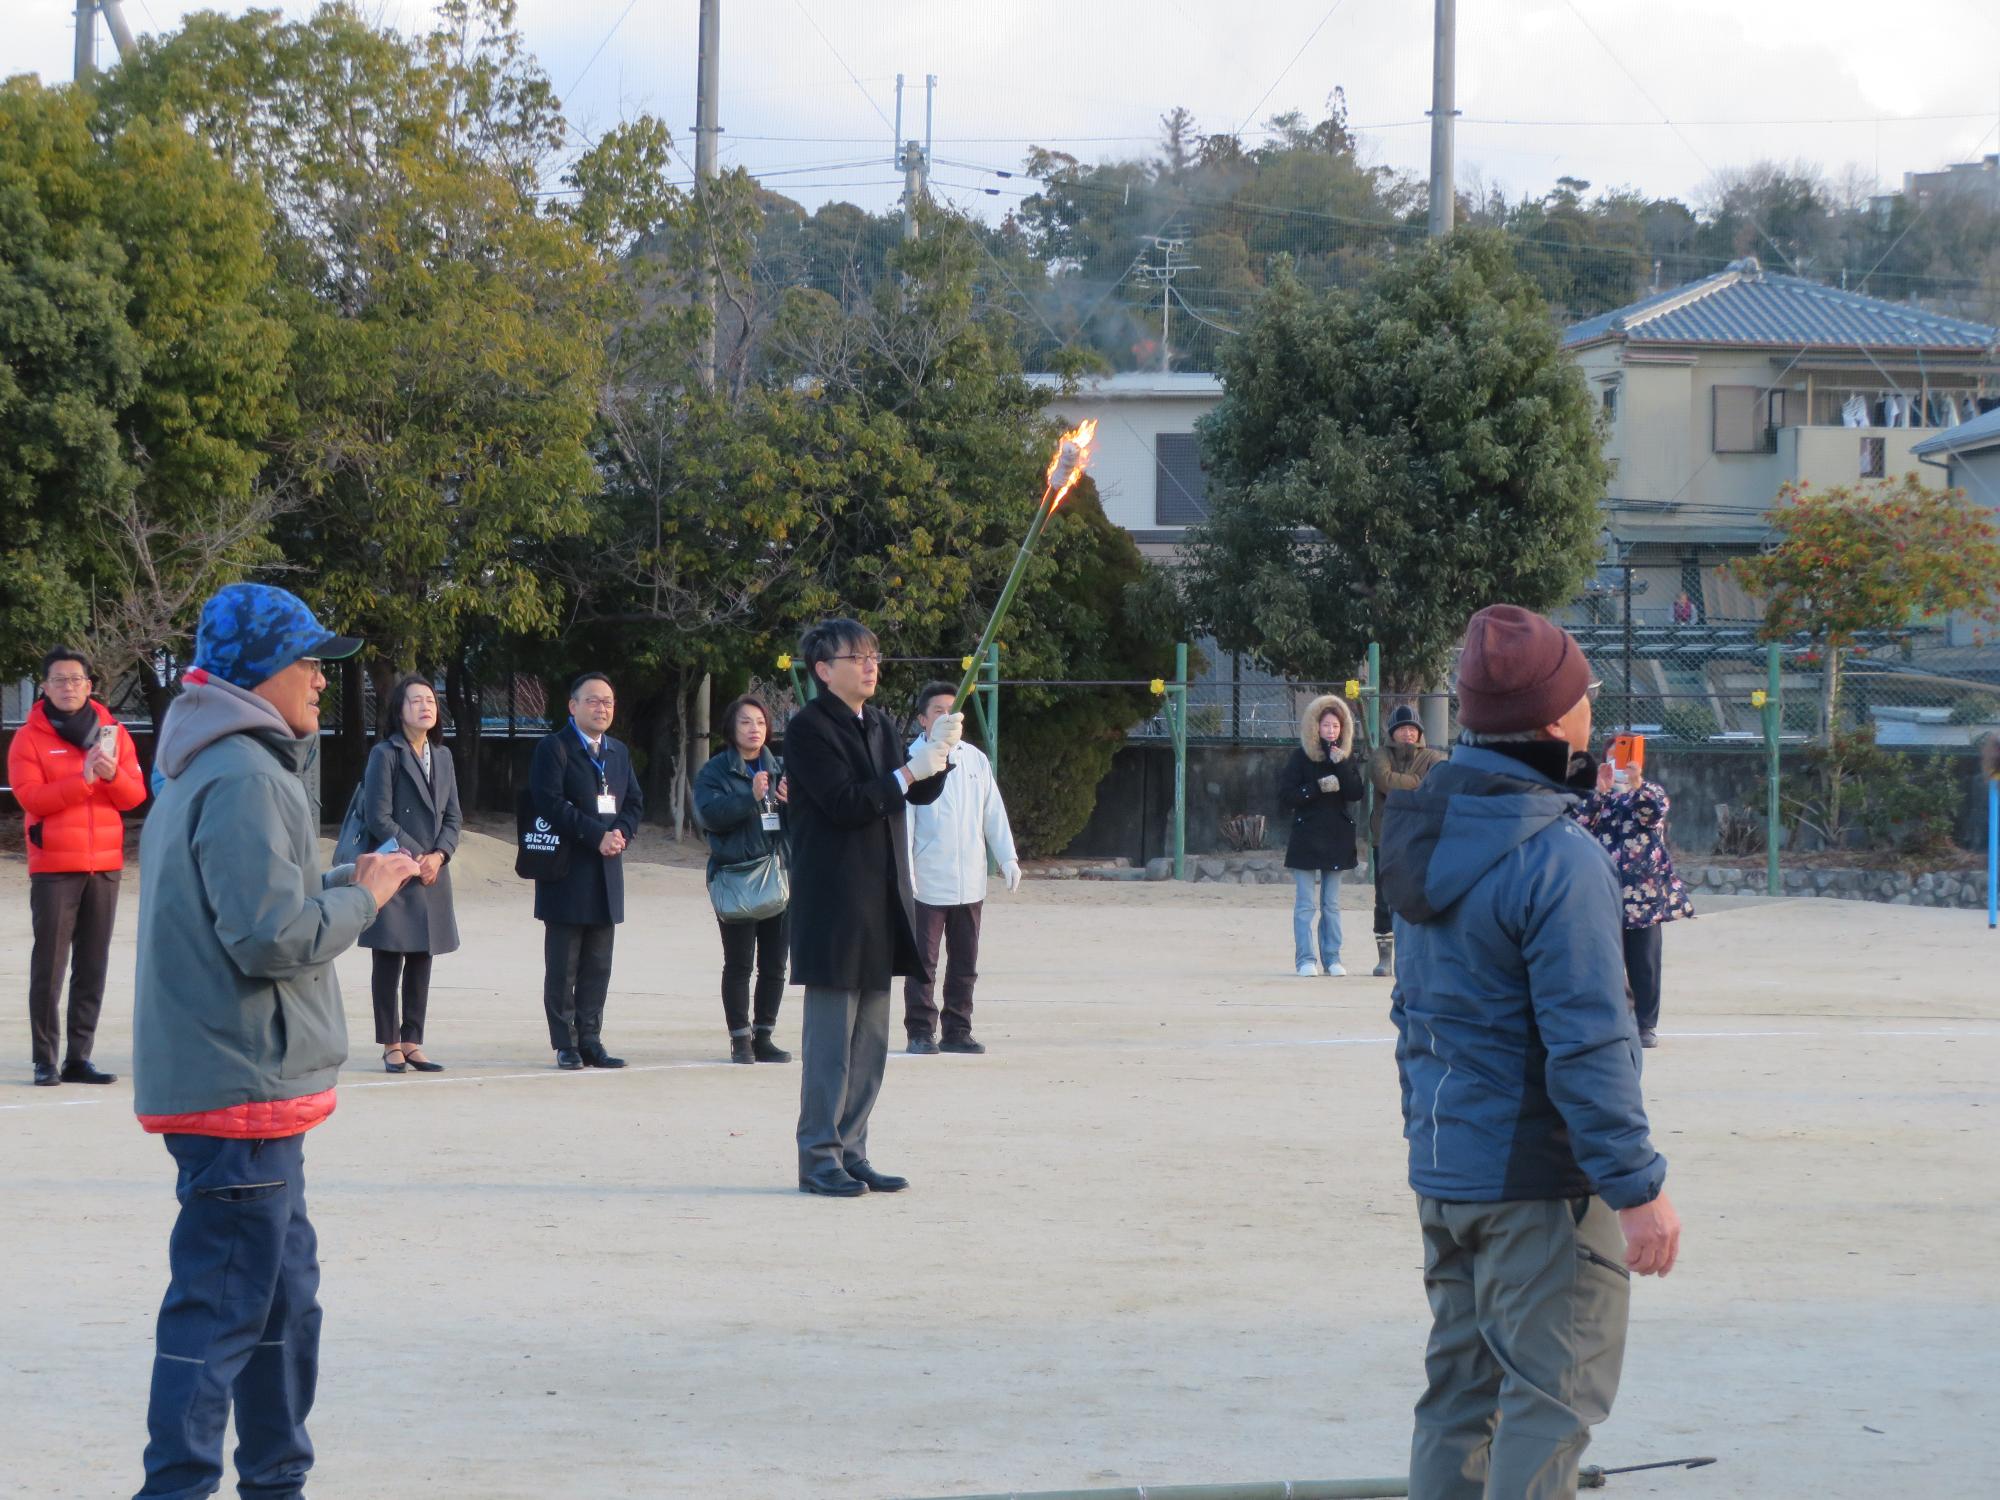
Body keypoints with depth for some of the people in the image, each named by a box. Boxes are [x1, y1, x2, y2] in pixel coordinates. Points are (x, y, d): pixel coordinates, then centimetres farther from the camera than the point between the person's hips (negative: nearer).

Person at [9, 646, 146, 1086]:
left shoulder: (112, 733, 10)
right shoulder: (30, 738, -1)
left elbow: (135, 795, 6)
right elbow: (30, 798, -12)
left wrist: (113, 775, -15)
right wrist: (83, 779, -21)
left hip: (104, 866, 4)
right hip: (53, 867, -4)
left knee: (92, 967, 4)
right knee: (50, 964, -6)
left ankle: (79, 1058, 9)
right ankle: (45, 1059, -4)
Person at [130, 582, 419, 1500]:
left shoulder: (202, 772, 15)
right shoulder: (244, 778, -19)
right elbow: (274, 936, -25)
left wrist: (341, 889, 10)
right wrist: (362, 897, -9)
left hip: (234, 1081, 11)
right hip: (242, 1083, -11)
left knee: (283, 1287, 18)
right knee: (222, 1304, -8)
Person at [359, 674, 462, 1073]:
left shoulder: (442, 756, 14)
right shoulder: (385, 755, -6)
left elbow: (453, 816, 13)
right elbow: (379, 816, -11)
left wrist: (438, 855, -4)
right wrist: (415, 857, -13)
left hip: (433, 873, 6)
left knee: (421, 963, 7)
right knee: (390, 961, -2)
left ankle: (412, 1043, 12)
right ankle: (391, 1046, 1)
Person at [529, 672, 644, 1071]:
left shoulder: (618, 752, 18)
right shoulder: (554, 748, -4)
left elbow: (634, 802, 15)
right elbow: (550, 803, -15)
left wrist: (621, 834, -6)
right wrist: (597, 836, -18)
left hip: (606, 873, 6)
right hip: (567, 871, -6)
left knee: (598, 965, 7)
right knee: (563, 965, -2)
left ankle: (590, 1039, 11)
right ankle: (566, 1045, 1)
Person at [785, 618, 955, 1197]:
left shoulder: (878, 726, 16)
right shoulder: (808, 729, -9)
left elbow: (920, 795, 13)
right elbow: (845, 803, -18)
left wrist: (939, 753, -5)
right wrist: (907, 771, -21)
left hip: (879, 906, 8)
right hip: (833, 904, -8)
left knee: (870, 1039, 10)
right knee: (830, 1035, -5)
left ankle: (850, 1151, 16)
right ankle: (819, 1157, -1)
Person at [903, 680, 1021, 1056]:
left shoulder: (975, 759, 11)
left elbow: (993, 813, 14)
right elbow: (902, 819, -8)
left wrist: (1007, 858, 7)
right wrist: (905, 871, -15)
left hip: (970, 883, 5)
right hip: (927, 882, -5)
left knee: (965, 962, 9)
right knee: (922, 961, -2)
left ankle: (957, 1031, 15)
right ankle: (920, 1032, 4)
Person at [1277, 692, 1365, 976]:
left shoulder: (1347, 758, 9)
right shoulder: (1301, 758, -1)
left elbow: (1356, 794, -4)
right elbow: (1285, 797, -7)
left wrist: (1342, 765, -14)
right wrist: (1317, 789, -15)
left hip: (1337, 836, 3)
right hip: (1307, 835, -3)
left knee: (1332, 904, 7)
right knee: (1306, 902, -3)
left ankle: (1331, 958, 10)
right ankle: (1305, 960, -2)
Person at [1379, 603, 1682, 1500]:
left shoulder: (1426, 838, 8)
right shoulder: (1559, 861, -20)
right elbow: (1587, 1043, -22)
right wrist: (1638, 1188, -18)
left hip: (1442, 1175, 8)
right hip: (1541, 1187, -8)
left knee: (1460, 1387, 15)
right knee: (1551, 1395, -2)